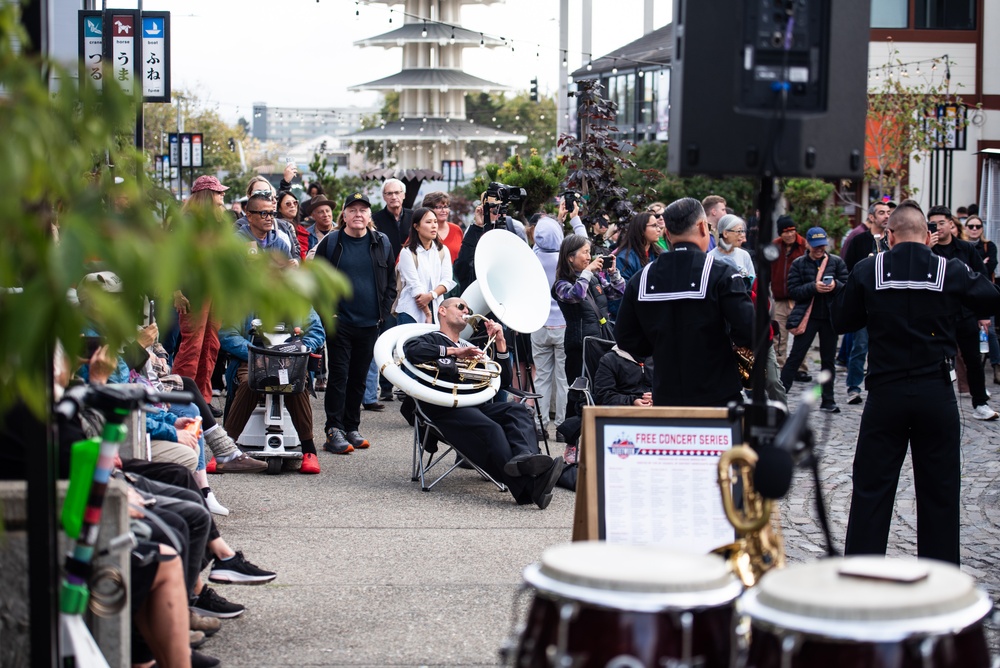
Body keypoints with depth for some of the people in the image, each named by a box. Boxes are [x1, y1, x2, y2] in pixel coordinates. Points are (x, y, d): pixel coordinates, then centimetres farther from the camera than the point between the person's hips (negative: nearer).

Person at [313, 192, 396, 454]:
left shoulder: (382, 243, 7)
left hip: (370, 324, 3)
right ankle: (334, 431, -3)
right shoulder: (330, 243, -1)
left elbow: (391, 282, 14)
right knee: (339, 376, -5)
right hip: (339, 323, -3)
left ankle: (351, 428, 18)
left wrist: (383, 311, 4)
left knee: (359, 378, 9)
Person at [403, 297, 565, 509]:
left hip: (477, 404, 6)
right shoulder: (431, 339, 22)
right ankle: (528, 489, -54)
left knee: (518, 410, -25)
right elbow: (411, 350, -5)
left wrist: (500, 343, 21)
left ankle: (525, 457, -56)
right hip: (447, 406, -6)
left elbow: (503, 382, 31)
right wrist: (454, 352, -3)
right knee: (490, 429, -34)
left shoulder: (471, 349, 38)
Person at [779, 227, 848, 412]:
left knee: (828, 360, 9)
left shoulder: (837, 262, 5)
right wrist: (814, 287, -20)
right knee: (795, 357, -4)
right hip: (807, 316, -2)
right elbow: (793, 291, -7)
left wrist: (835, 285, -18)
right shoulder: (799, 264, 1)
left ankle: (828, 400, 16)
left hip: (830, 318, 2)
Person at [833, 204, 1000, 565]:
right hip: (937, 395, 0)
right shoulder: (952, 271, -5)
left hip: (885, 394, 0)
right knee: (939, 493, 9)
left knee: (871, 490, 7)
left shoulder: (868, 271, -4)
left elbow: (842, 321, 5)